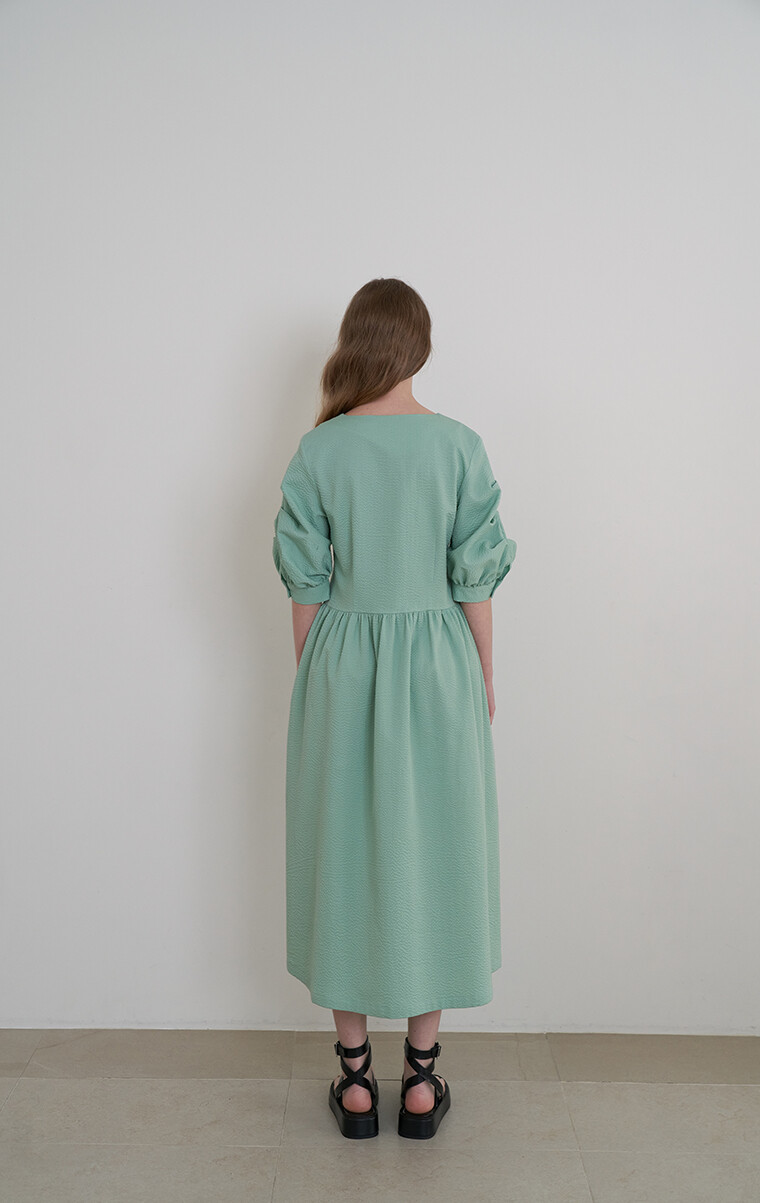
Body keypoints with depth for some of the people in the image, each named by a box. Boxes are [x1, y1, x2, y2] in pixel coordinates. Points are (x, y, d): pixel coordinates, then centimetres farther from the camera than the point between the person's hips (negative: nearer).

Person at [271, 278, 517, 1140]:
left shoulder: (319, 448, -4)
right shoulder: (458, 444, -6)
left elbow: (306, 583, -2)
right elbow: (475, 579, -4)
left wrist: (311, 678, 10)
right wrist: (484, 677, 8)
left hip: (342, 665, 1)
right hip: (436, 664, 0)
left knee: (344, 852, 11)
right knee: (432, 852, 10)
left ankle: (354, 1076, 22)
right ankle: (421, 1078, 22)